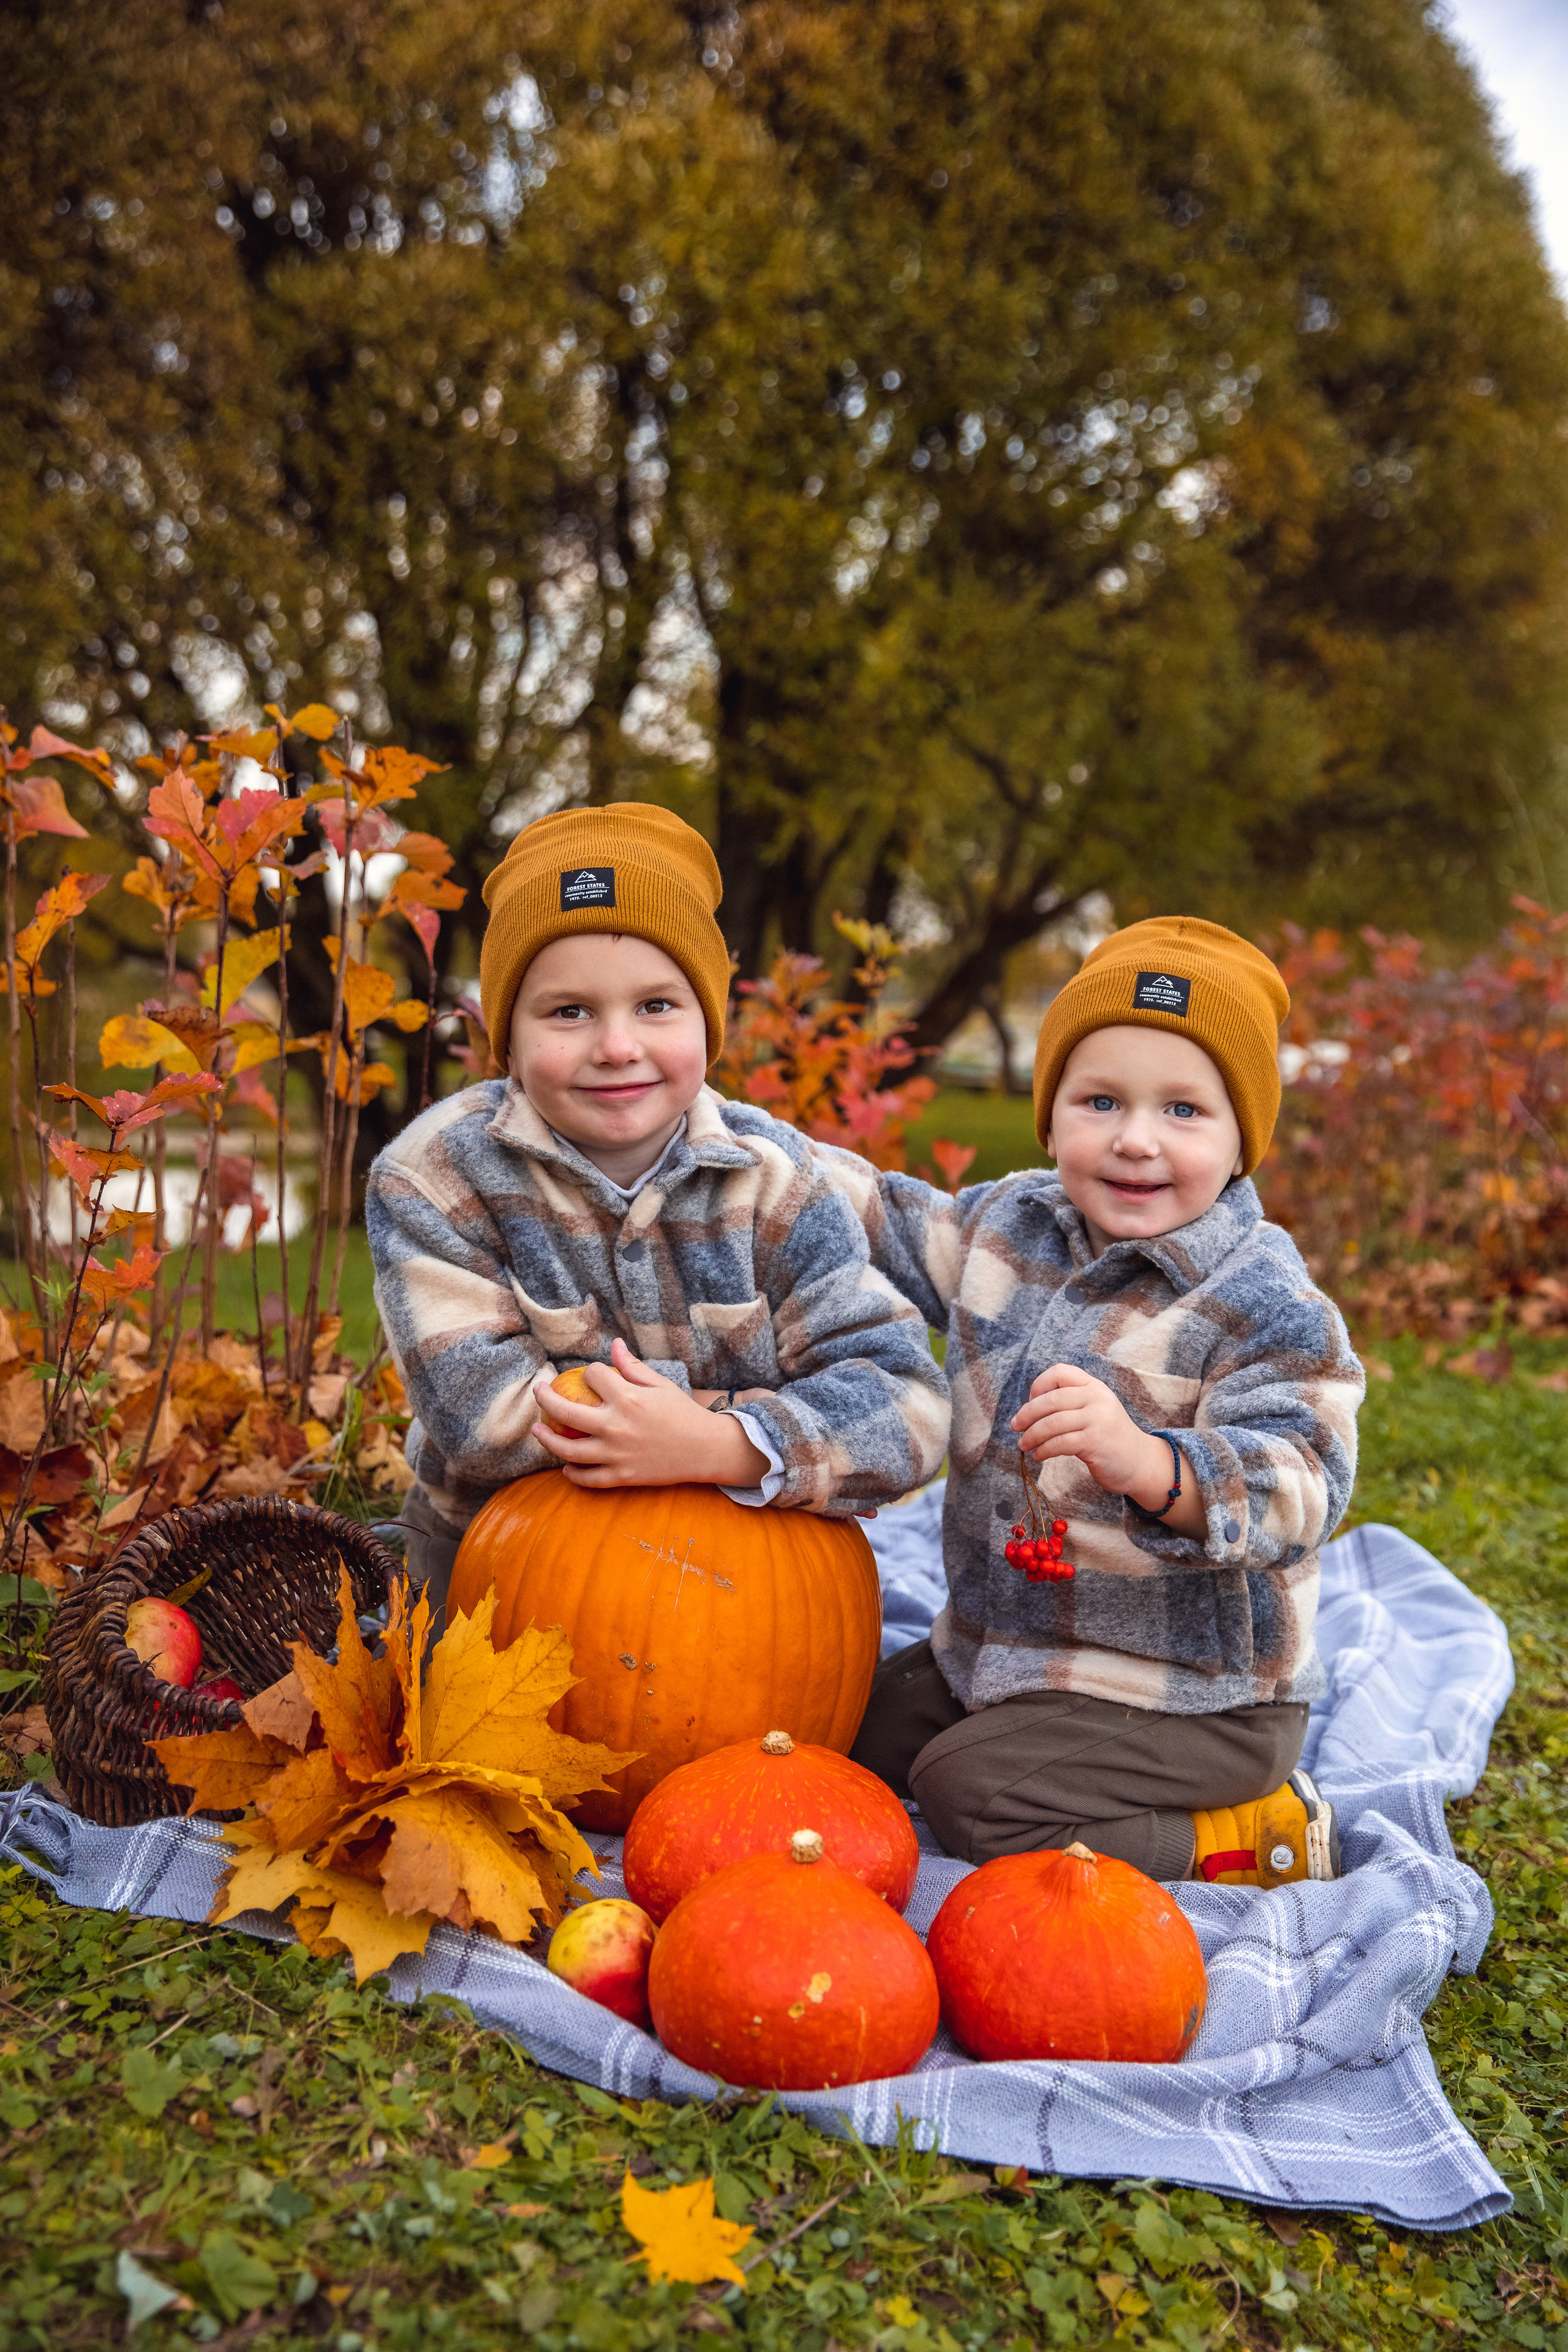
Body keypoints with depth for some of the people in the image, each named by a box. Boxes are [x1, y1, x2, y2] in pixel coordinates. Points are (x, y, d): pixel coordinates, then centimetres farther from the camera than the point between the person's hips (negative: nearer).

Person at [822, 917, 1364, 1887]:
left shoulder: (1264, 1305, -20)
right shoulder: (1014, 1221, -1)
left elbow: (1302, 1489, -29)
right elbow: (893, 1223, 16)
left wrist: (1146, 1463, -48)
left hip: (1196, 1698, -8)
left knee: (976, 1793, -22)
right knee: (857, 1721, 11)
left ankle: (1245, 1841, -3)